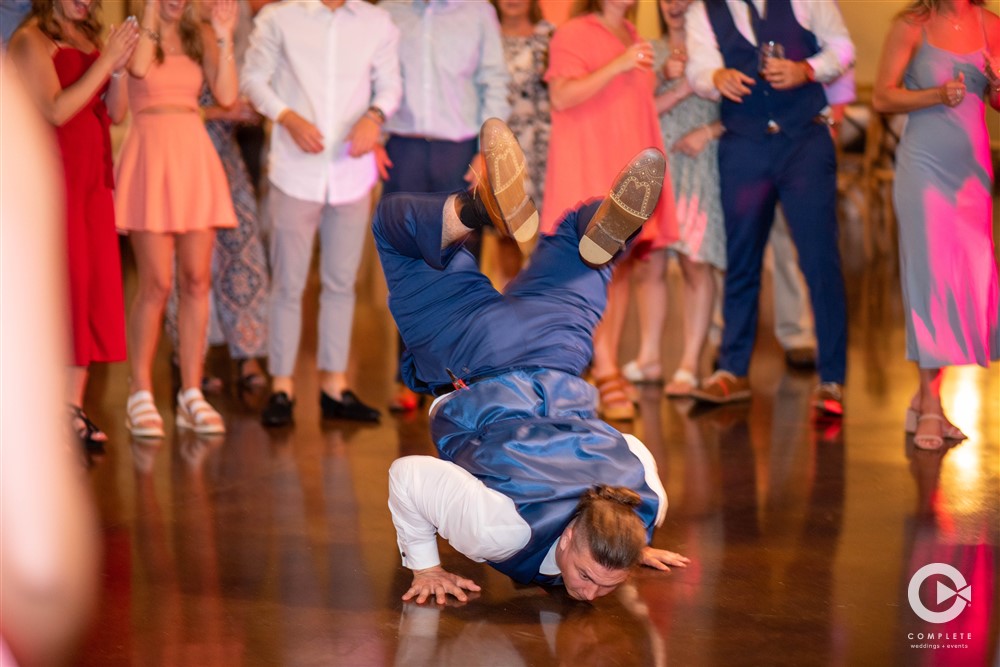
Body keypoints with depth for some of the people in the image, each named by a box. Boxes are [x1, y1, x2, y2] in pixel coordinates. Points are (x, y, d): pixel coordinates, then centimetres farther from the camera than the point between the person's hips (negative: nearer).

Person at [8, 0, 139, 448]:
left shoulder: (89, 38, 17)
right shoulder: (30, 40, -5)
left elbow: (116, 113, 13)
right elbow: (55, 110, -15)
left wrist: (119, 69, -4)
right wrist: (105, 61, -14)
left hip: (93, 179, 7)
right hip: (53, 176, -7)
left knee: (93, 288, 2)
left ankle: (73, 408, 5)